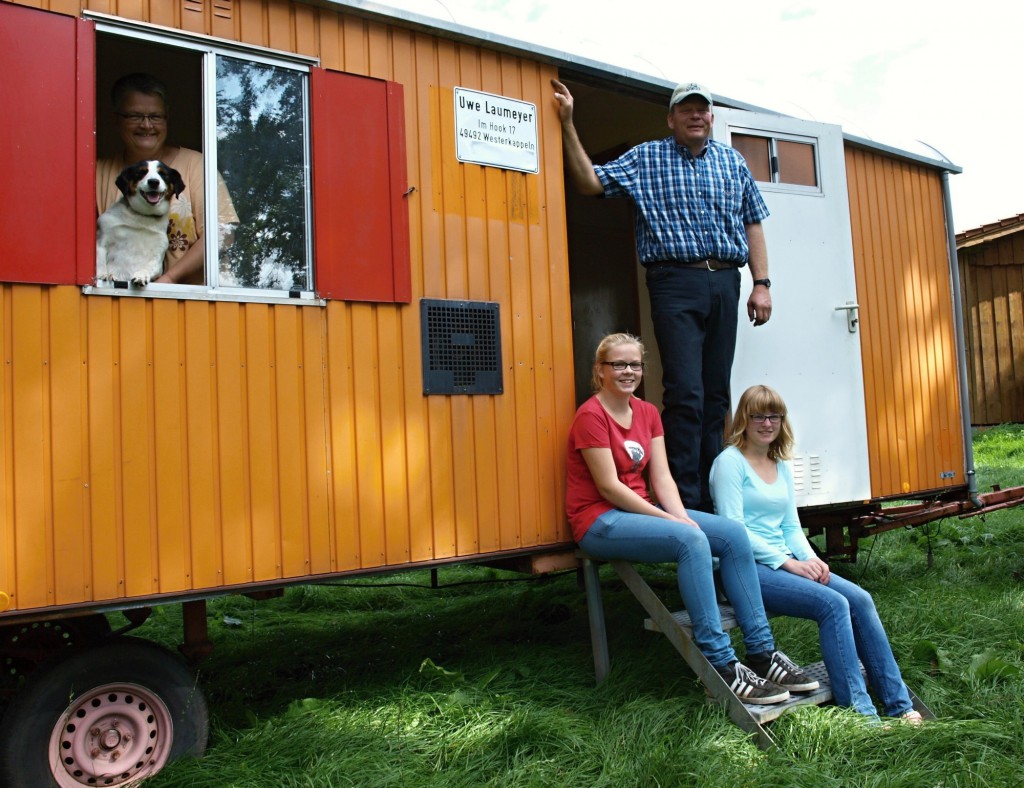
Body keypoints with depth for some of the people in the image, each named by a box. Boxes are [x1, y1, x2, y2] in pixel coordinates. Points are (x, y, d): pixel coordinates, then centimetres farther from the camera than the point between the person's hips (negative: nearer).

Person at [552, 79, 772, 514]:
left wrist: (761, 284, 10)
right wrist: (568, 125, -4)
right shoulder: (645, 158, 10)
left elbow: (752, 223, 18)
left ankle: (714, 496, 15)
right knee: (685, 392, -12)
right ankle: (684, 501, -5)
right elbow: (590, 181, 1)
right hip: (675, 282, -4)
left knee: (717, 392, 7)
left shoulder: (733, 161, 19)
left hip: (725, 282, 4)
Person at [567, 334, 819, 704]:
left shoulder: (647, 413, 11)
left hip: (639, 510, 8)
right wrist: (671, 520, -18)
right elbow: (608, 487, -17)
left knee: (734, 533, -8)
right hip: (599, 521, -8)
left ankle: (761, 652, -4)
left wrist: (683, 517, -13)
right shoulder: (591, 416, -12)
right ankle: (722, 666, -25)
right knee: (691, 541, -31)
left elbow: (662, 477, 5)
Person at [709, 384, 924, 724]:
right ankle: (857, 711, -17)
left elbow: (791, 526, 18)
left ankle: (899, 705, -3)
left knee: (860, 599, -10)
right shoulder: (730, 462, -6)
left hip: (785, 562, 7)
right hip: (747, 567, -7)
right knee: (833, 604, -24)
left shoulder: (781, 466, 18)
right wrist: (788, 562, -15)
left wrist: (810, 558, -3)